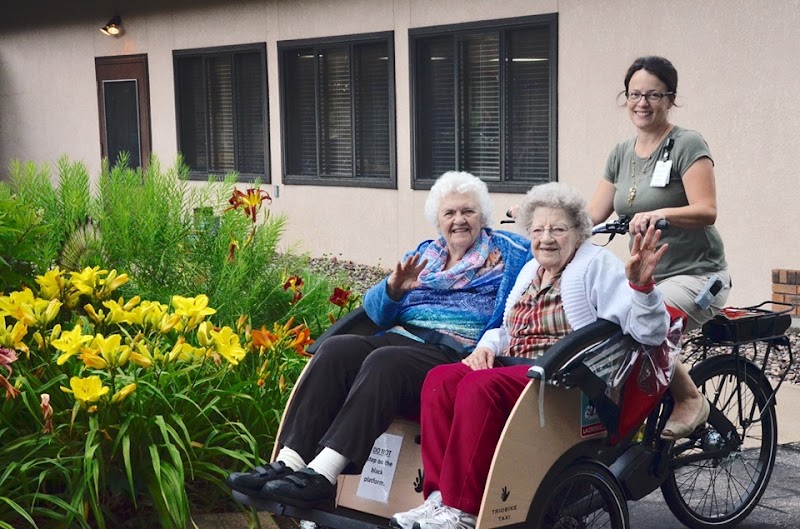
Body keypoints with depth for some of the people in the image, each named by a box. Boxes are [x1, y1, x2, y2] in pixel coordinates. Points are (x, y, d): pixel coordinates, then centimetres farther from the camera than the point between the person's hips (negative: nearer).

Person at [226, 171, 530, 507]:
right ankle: (289, 462, -31)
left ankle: (322, 474, -41)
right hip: (399, 338, 5)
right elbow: (376, 309, 17)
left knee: (384, 362, -34)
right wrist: (393, 289, -5)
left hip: (454, 354, -5)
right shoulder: (424, 253, 25)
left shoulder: (506, 252, 14)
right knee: (336, 349, -24)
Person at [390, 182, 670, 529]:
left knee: (480, 387, -31)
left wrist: (641, 285, -30)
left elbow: (650, 332, -11)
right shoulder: (531, 271, 21)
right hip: (518, 368, 8)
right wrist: (487, 346, 10)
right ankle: (439, 496, -21)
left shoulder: (597, 266, -1)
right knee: (440, 379, -17)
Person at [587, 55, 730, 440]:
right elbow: (592, 215, 9)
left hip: (694, 275, -6)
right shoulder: (621, 154, 13)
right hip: (645, 276, 7)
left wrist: (660, 213, -38)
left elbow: (706, 210, -19)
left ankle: (690, 399, -7)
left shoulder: (687, 145, -8)